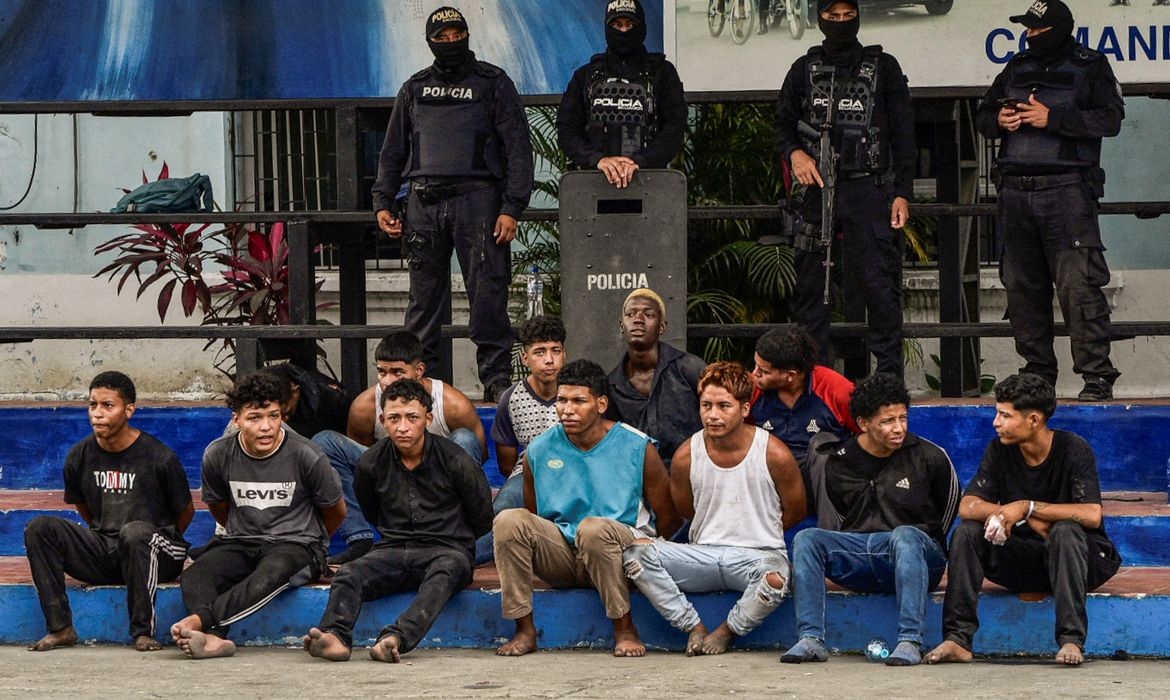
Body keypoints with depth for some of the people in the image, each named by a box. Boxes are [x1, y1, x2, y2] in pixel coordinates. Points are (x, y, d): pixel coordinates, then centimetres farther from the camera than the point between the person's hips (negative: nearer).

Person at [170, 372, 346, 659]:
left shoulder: (307, 456, -8)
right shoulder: (218, 455, 0)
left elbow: (336, 511, 8)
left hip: (297, 544, -3)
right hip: (240, 544, 3)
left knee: (272, 573, -40)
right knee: (194, 575, -29)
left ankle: (200, 619, -52)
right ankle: (214, 638, -54)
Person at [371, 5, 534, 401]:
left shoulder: (493, 84, 7)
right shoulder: (415, 89, 18)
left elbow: (518, 149, 2)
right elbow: (394, 150, 23)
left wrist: (511, 208, -7)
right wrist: (383, 202, 12)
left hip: (477, 195, -3)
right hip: (424, 201, 3)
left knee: (487, 293, -8)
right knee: (424, 294, 3)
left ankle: (496, 378, -5)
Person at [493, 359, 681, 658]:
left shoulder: (637, 448, -4)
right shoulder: (539, 451, 4)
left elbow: (669, 518, 2)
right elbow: (532, 518, 15)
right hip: (560, 559, 3)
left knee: (594, 528, -37)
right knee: (509, 520, -23)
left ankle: (625, 629, -22)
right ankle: (524, 629, -17)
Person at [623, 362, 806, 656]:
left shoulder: (774, 454, -7)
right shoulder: (686, 456, -1)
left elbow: (795, 513, 8)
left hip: (759, 554, -2)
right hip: (702, 555, 2)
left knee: (774, 578, -40)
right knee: (636, 551, -24)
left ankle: (727, 631, -10)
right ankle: (694, 628, -14)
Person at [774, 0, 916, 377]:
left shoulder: (884, 67, 8)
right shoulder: (804, 69, 14)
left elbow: (903, 134, 7)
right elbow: (783, 123, 19)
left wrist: (903, 192, -1)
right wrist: (794, 152, -4)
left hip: (869, 188, -2)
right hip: (817, 188, 2)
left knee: (880, 284, -8)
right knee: (811, 287, 1)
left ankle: (889, 373, -2)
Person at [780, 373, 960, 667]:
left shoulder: (929, 457, -1)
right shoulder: (839, 463, 7)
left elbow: (951, 504, 14)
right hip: (858, 555, 3)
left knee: (905, 536, -38)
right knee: (806, 538, -21)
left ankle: (910, 641, -44)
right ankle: (811, 639, -29)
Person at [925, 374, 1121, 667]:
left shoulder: (1073, 449, -15)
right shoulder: (1000, 450, -2)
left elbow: (1092, 515, -27)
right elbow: (967, 506, -10)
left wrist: (1027, 508, -26)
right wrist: (1029, 520, -26)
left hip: (1078, 558, -4)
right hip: (1023, 560, 4)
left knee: (1065, 531, -35)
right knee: (966, 532, -17)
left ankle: (1072, 640, -38)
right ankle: (958, 639, -23)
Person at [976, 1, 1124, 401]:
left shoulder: (1090, 68, 3)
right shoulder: (1017, 69, 19)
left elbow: (1111, 119, -9)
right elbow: (983, 116, 24)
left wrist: (1053, 119, -16)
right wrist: (999, 121, 0)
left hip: (1066, 190, -6)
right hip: (1015, 191, 6)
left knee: (1078, 285, -13)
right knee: (1022, 285, 6)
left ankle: (1097, 375, -12)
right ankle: (1037, 370, 15)